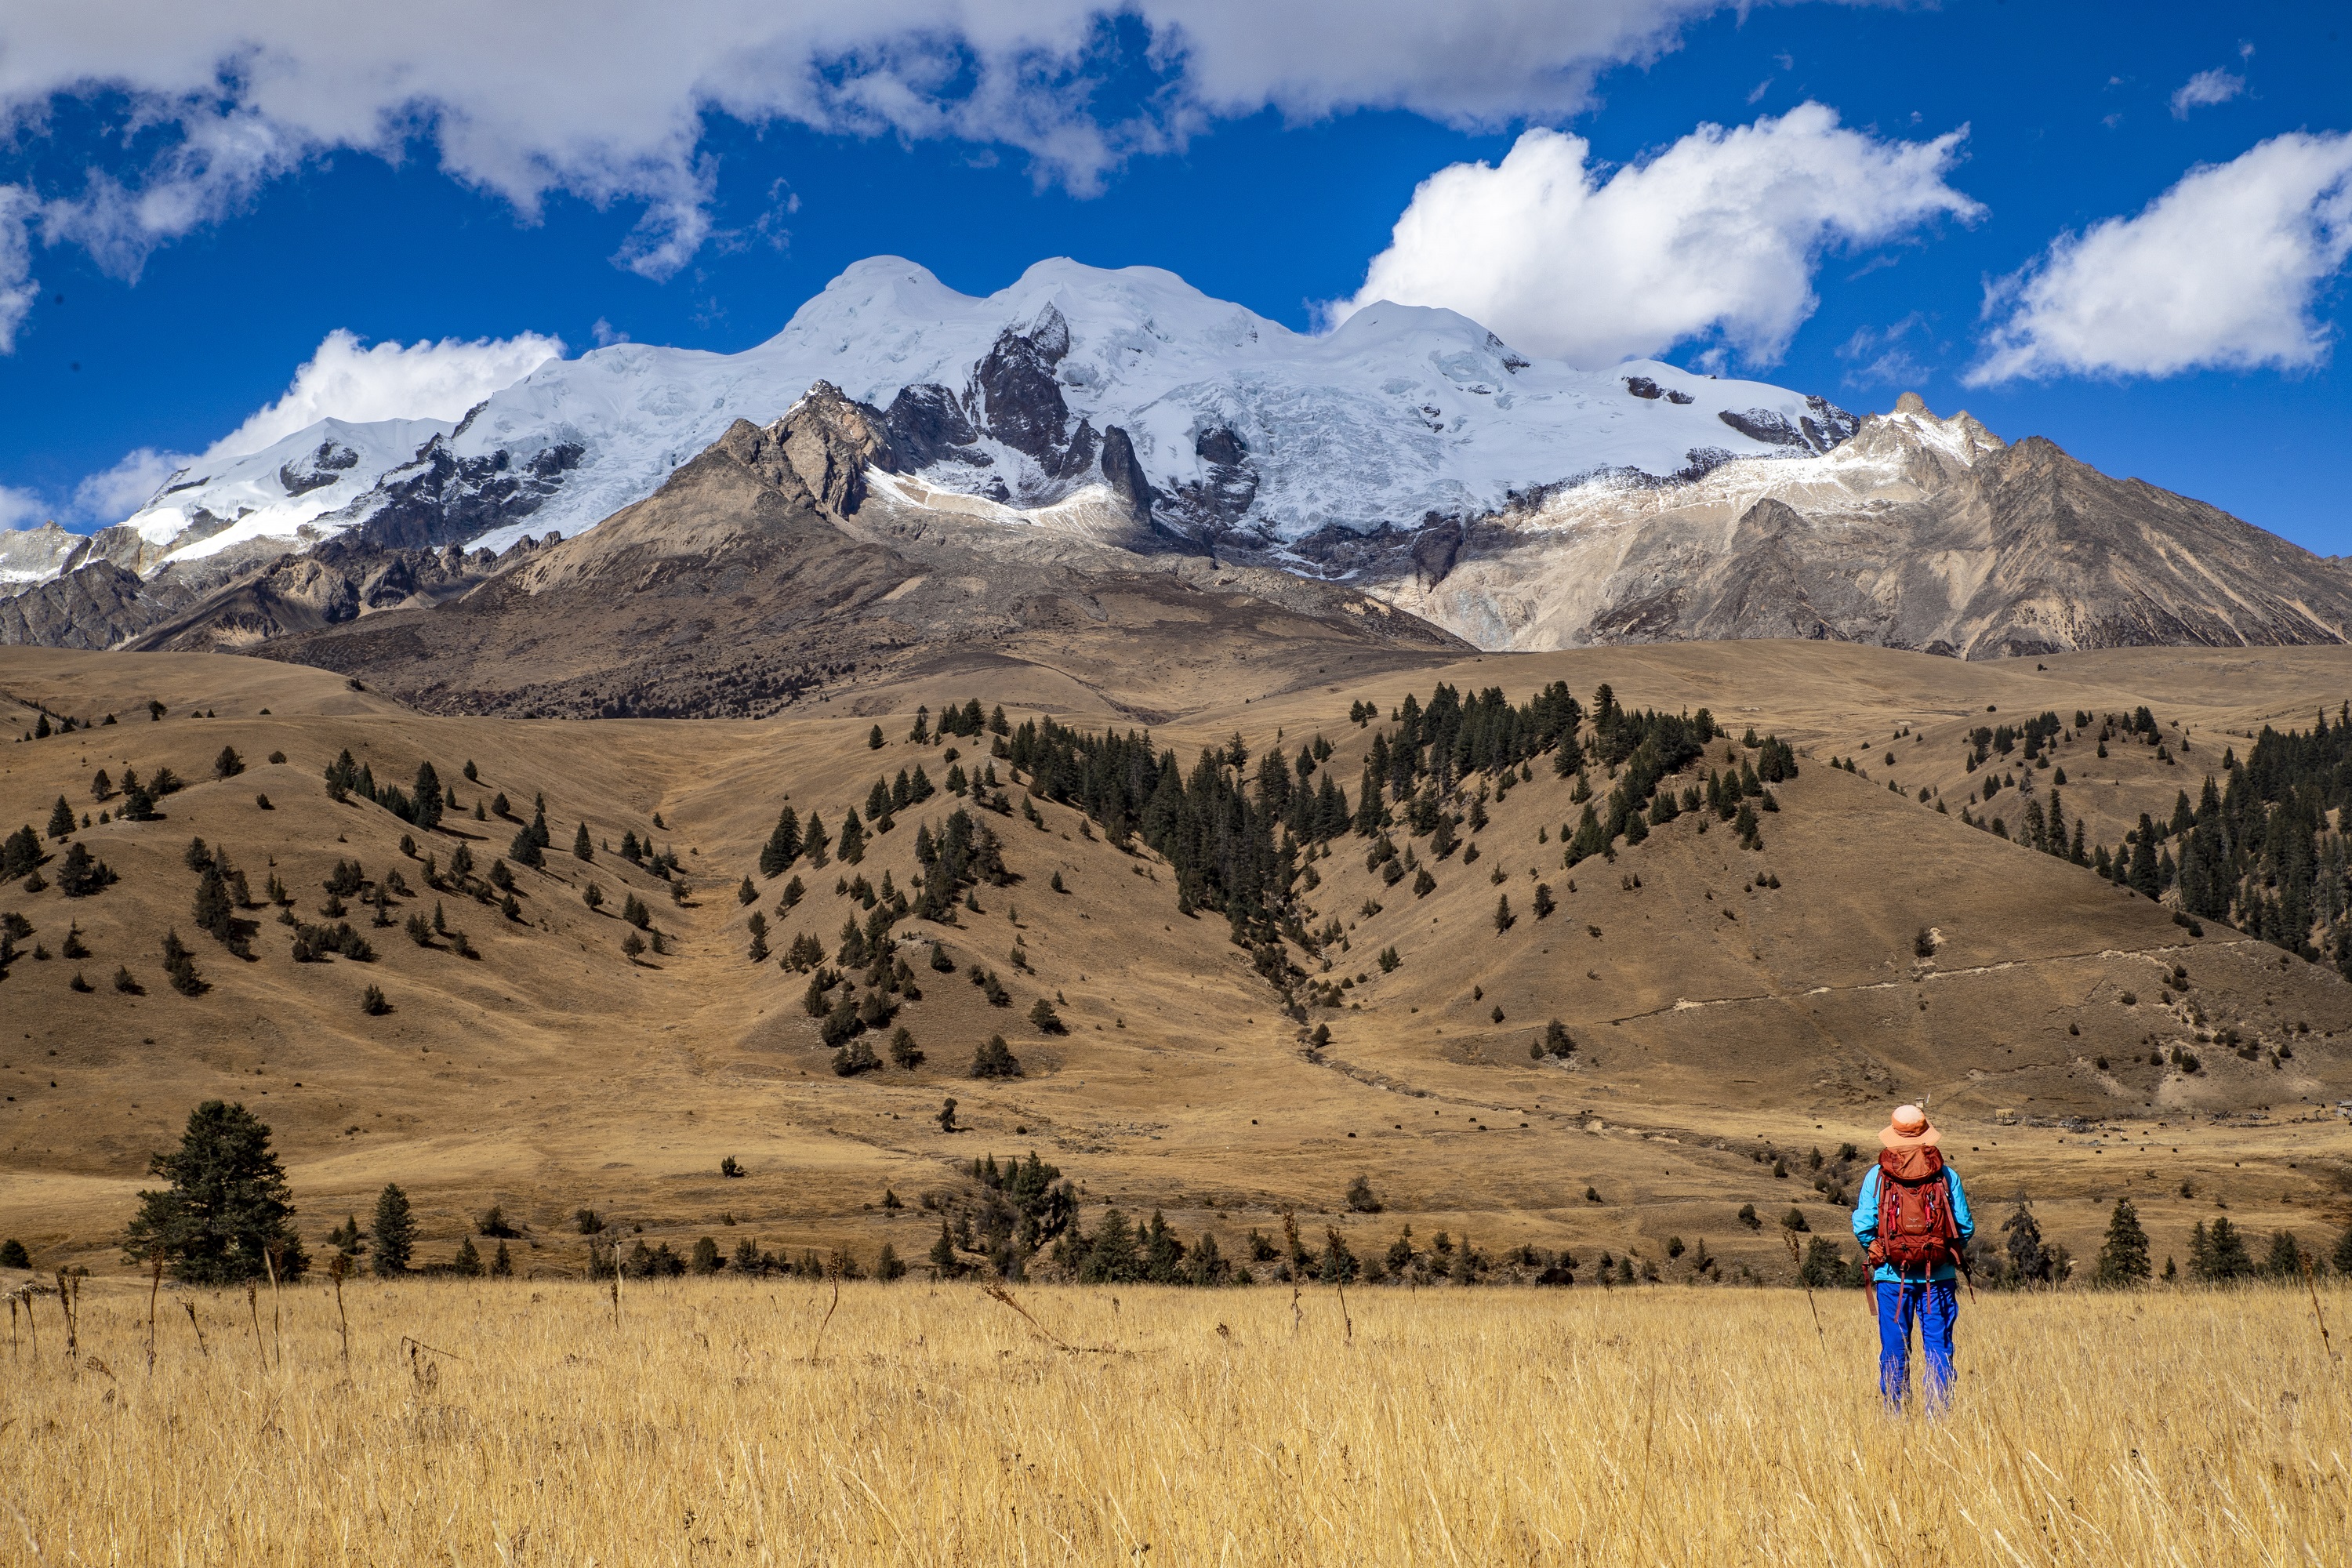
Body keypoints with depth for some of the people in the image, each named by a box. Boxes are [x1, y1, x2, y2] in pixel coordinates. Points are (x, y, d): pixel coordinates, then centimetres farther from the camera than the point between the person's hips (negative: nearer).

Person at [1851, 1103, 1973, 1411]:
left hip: (1892, 1275, 0)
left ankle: (1895, 1412, 10)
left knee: (1894, 1350, 8)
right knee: (1938, 1348, 5)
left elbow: (1862, 1226, -5)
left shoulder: (1877, 1176, -2)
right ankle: (1938, 1412, 2)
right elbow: (1965, 1226, 0)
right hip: (1939, 1277, 0)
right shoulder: (1947, 1175, -1)